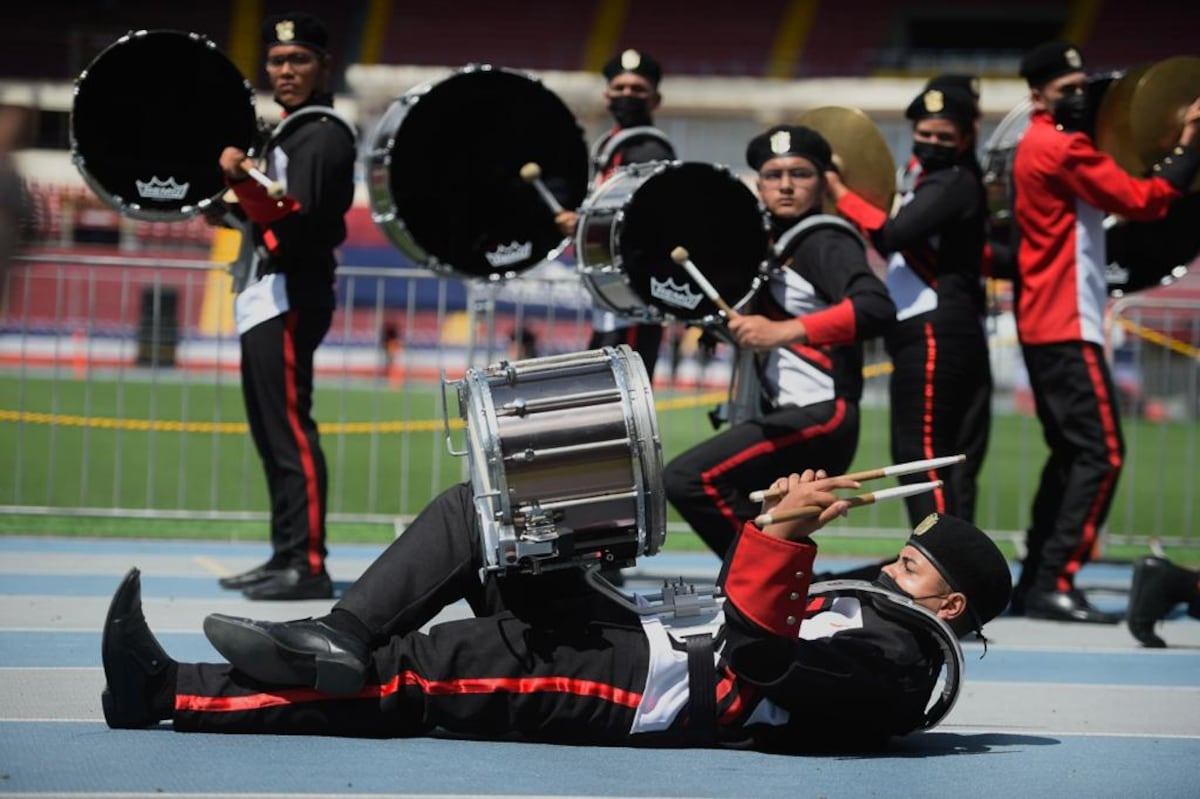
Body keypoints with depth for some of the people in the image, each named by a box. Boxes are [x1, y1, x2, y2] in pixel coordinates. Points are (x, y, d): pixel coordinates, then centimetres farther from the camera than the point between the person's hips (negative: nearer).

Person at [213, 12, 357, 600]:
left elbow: (297, 221, -23)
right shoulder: (290, 131, 19)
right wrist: (234, 202, 19)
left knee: (290, 428, -13)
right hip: (267, 296, 10)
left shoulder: (323, 135, -11)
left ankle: (308, 566, -15)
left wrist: (242, 181, -34)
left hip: (289, 297, -10)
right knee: (272, 433, 12)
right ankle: (286, 556, 16)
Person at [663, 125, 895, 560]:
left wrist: (785, 331, -36)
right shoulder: (777, 244, 17)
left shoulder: (825, 242, -10)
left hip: (819, 415, -10)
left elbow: (877, 308, -29)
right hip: (789, 413, 10)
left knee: (687, 479, -21)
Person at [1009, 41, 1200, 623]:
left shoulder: (1038, 148, 18)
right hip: (1067, 327, -11)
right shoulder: (1062, 148, -13)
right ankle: (1055, 586, -15)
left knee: (1070, 454, 16)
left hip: (1045, 324, 11)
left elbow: (1118, 199, 14)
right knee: (1101, 453, -12)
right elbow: (1141, 201, -18)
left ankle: (1035, 581, 17)